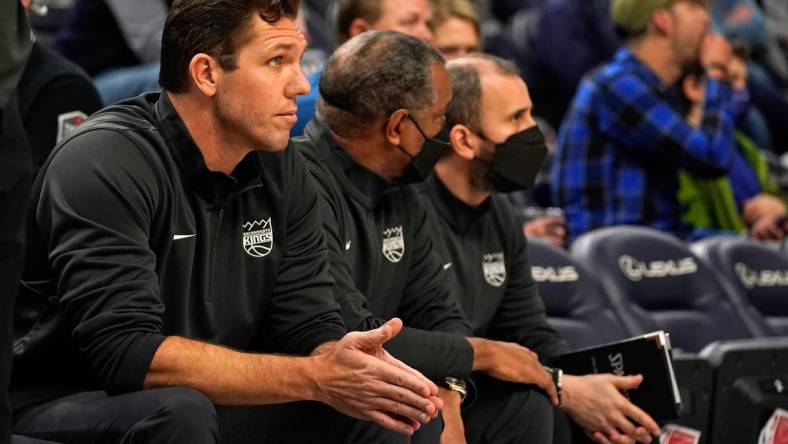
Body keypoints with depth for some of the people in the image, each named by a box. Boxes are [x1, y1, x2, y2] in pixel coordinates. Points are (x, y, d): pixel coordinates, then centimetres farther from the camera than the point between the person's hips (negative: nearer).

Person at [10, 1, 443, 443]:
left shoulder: (282, 172, 2)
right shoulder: (105, 165, -21)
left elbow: (308, 327, 0)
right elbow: (126, 354, -28)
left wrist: (337, 360, -26)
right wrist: (315, 378, -30)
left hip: (202, 406, 7)